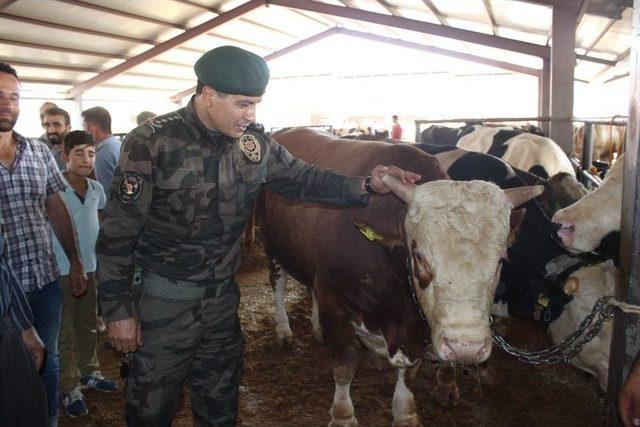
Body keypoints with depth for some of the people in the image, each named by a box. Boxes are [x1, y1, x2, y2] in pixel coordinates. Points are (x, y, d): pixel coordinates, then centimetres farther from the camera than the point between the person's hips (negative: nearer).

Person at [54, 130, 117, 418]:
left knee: (88, 326, 19)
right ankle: (69, 388, 16)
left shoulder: (97, 189, 3)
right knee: (65, 333, 4)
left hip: (90, 268, 6)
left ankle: (89, 372, 36)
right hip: (60, 272, -6)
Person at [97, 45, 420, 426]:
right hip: (163, 302, -4)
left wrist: (364, 186, -7)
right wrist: (118, 310, -11)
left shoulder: (256, 142, -3)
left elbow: (303, 178, 8)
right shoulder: (151, 143, -17)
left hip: (223, 297, 5)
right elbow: (118, 232, -13)